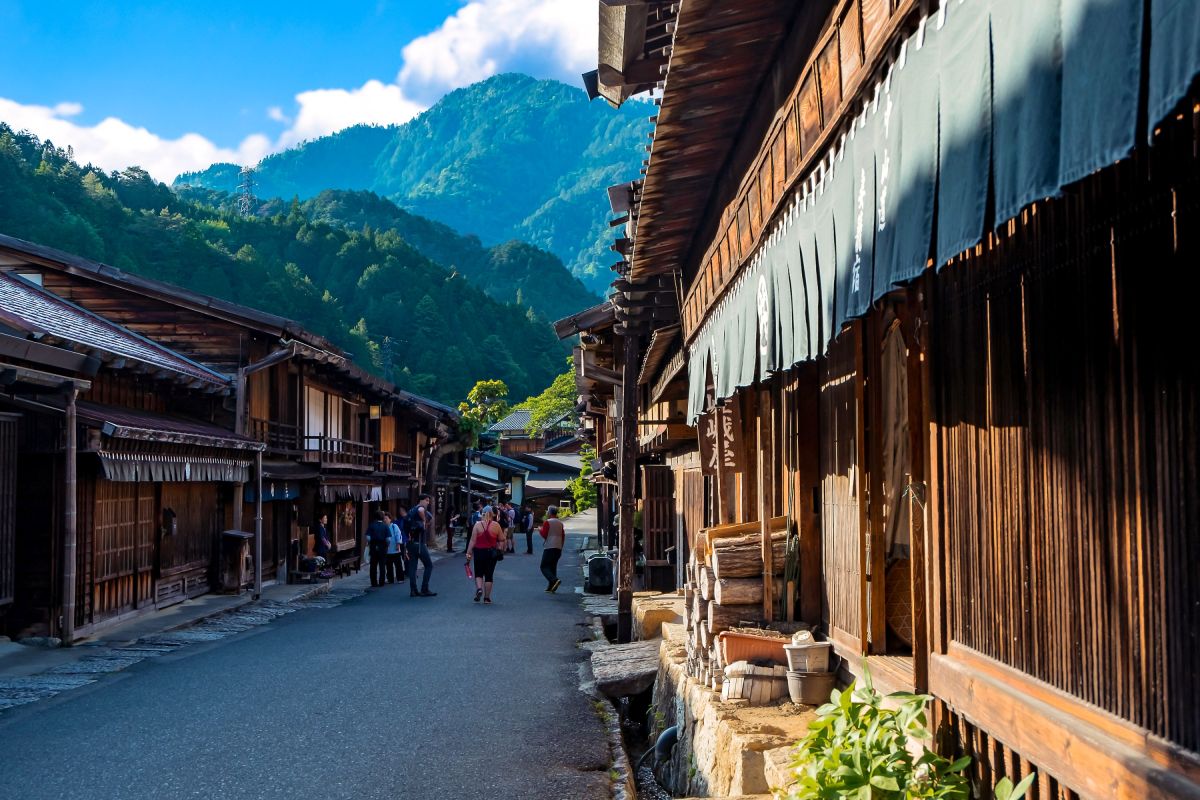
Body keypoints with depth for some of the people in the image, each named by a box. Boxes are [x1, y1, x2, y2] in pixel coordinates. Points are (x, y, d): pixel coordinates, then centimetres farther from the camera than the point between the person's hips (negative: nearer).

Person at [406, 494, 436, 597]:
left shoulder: (411, 510, 18)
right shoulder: (421, 509, -9)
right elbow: (421, 510, -35)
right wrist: (424, 521, -21)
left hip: (411, 542, 8)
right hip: (419, 543, -8)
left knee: (412, 566, 8)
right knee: (429, 565, 1)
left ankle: (413, 590, 7)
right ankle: (424, 589, -2)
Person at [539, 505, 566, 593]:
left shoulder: (547, 522, -8)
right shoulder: (560, 523, 13)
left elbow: (544, 535, -10)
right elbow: (563, 536, 15)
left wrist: (540, 530, 9)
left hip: (549, 547, -7)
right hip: (558, 548, 7)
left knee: (544, 567, -4)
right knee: (553, 566, 12)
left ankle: (555, 580, -27)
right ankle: (551, 587, 8)